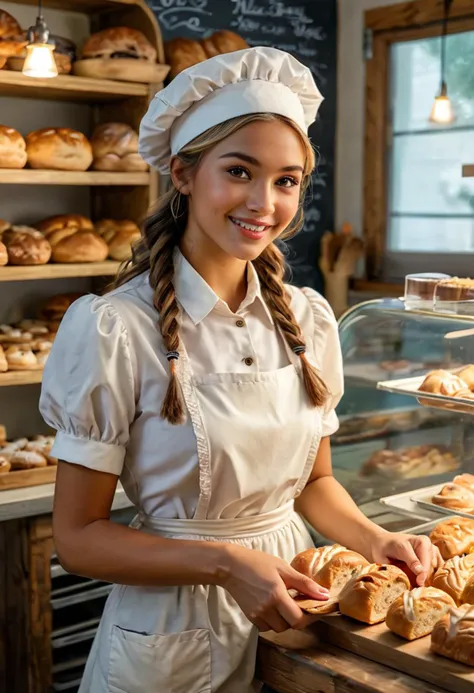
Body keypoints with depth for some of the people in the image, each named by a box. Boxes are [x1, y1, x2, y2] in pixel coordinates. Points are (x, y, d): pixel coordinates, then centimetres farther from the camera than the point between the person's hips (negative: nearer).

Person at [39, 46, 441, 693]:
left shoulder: (309, 319, -3)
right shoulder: (115, 328, -19)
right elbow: (78, 536, -14)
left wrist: (376, 541, -8)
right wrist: (225, 562, -24)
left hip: (289, 610, 5)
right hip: (173, 635, -4)